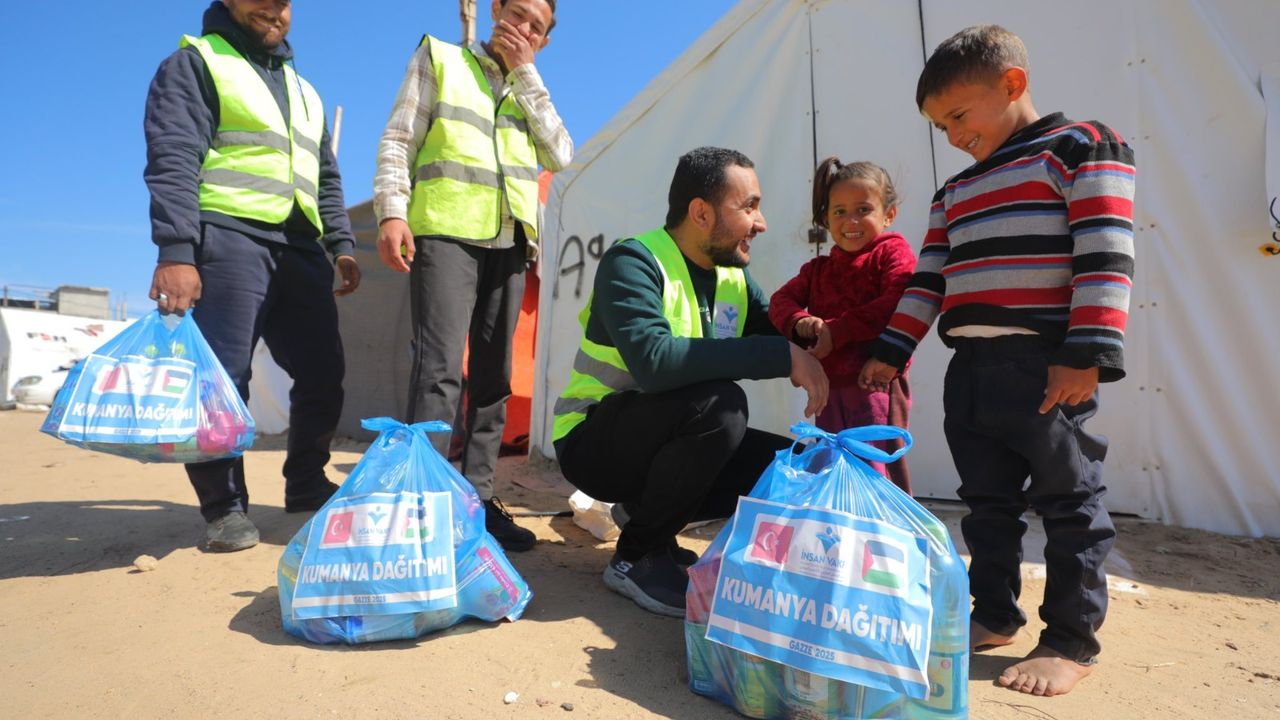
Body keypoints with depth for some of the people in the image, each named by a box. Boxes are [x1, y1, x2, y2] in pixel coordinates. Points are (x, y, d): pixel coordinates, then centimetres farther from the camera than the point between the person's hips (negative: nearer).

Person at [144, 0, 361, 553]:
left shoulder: (303, 89, 27)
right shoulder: (195, 63, 5)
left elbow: (326, 178, 27)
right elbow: (172, 161, -8)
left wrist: (341, 243, 14)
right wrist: (176, 251, -20)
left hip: (300, 250, 7)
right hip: (230, 239, -6)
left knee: (322, 374, 4)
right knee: (222, 377, -8)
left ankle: (306, 485, 19)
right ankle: (224, 506, 3)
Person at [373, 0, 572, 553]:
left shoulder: (530, 91, 24)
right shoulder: (439, 59, 14)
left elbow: (560, 156, 6)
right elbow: (398, 141, 4)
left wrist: (524, 72, 7)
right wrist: (391, 211, -12)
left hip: (509, 241, 5)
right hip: (444, 232, -4)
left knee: (494, 376, 2)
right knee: (440, 367, -16)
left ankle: (477, 499, 8)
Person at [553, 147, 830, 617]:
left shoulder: (733, 276, 4)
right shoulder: (633, 261, -19)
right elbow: (654, 360, -35)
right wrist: (782, 355, -33)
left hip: (661, 442, 8)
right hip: (593, 442, -7)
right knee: (719, 403, -32)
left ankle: (647, 514, 9)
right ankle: (636, 557, -12)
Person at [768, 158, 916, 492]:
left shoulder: (892, 251, -1)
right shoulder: (818, 268, 20)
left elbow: (897, 305, -18)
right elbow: (781, 300, 9)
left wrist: (837, 331, -19)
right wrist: (800, 322, -14)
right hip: (829, 385, 7)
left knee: (875, 471, -6)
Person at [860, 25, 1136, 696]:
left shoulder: (1084, 148, 0)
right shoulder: (954, 193, 21)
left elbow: (1105, 258, -10)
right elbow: (929, 280, 18)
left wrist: (1085, 357, -18)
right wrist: (890, 352, 11)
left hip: (1048, 367, -7)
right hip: (970, 369, 7)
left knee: (1067, 501, 3)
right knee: (988, 501, 13)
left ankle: (1072, 640, 15)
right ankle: (995, 615, 27)